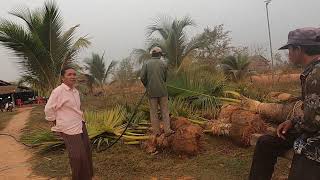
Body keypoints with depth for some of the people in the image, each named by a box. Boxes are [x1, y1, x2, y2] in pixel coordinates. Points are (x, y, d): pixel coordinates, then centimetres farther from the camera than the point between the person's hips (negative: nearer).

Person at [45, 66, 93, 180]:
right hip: (69, 128, -8)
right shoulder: (58, 91, -14)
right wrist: (55, 123, -3)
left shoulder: (76, 91, 10)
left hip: (80, 125, 8)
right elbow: (48, 109, -9)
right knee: (77, 155, -7)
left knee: (86, 152, 12)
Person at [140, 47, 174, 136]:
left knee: (153, 111, 9)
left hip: (152, 91, 0)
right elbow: (165, 78, 6)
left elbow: (142, 77, -8)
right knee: (164, 110, 8)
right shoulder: (163, 64, -1)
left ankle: (156, 131, 14)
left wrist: (147, 86, 9)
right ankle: (167, 130, 7)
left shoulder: (146, 63, -3)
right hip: (162, 90, 0)